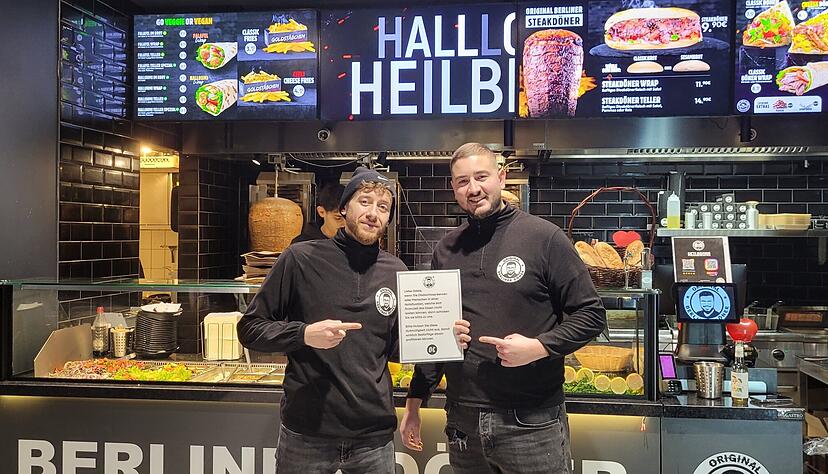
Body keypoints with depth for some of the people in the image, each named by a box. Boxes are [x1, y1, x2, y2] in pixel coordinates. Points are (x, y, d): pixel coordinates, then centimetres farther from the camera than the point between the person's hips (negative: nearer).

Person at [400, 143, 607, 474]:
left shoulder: (545, 237, -5)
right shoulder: (446, 250, 9)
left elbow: (591, 314, -4)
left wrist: (539, 347, -17)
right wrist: (414, 401, 12)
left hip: (532, 423, -4)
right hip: (462, 423, 4)